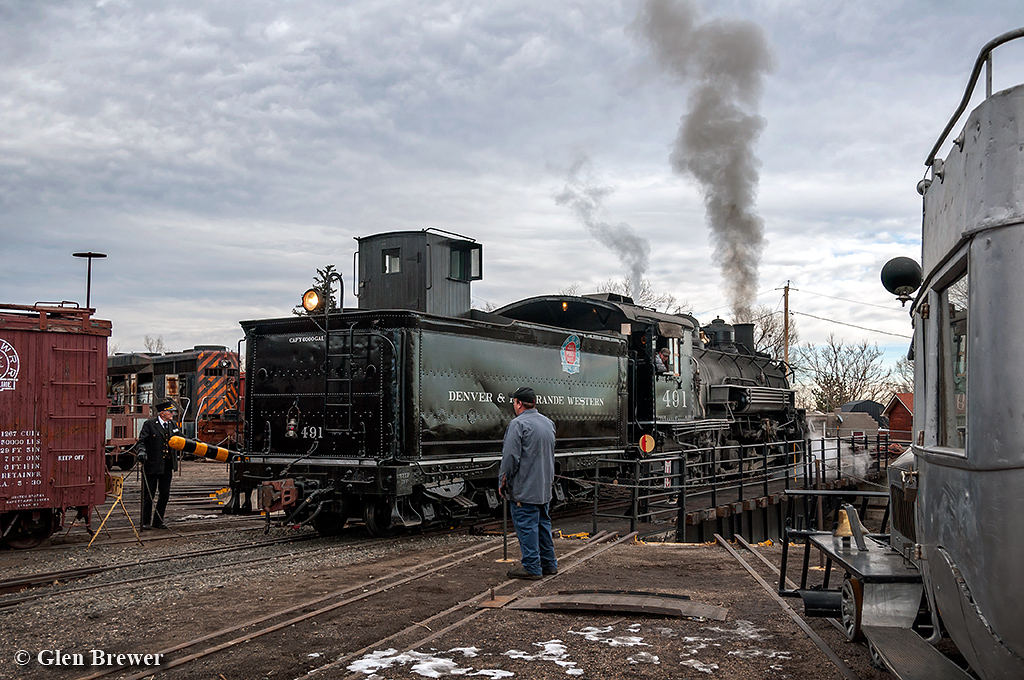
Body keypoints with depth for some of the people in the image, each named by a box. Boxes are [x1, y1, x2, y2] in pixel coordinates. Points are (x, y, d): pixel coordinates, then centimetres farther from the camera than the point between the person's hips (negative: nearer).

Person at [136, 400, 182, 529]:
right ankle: (145, 522, 11)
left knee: (165, 493, 7)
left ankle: (158, 521, 17)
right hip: (152, 465, -5)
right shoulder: (149, 424, -5)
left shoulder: (173, 425, 11)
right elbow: (142, 440, -8)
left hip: (167, 465, 5)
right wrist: (142, 451, -26)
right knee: (149, 494, 1)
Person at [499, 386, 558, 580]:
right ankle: (549, 564, 23)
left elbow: (510, 457, -18)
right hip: (544, 487, 9)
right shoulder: (548, 423, 12)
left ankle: (532, 568, 0)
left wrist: (503, 481, -7)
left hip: (523, 489, -9)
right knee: (543, 523, 16)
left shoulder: (518, 424, -16)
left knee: (526, 526, -3)